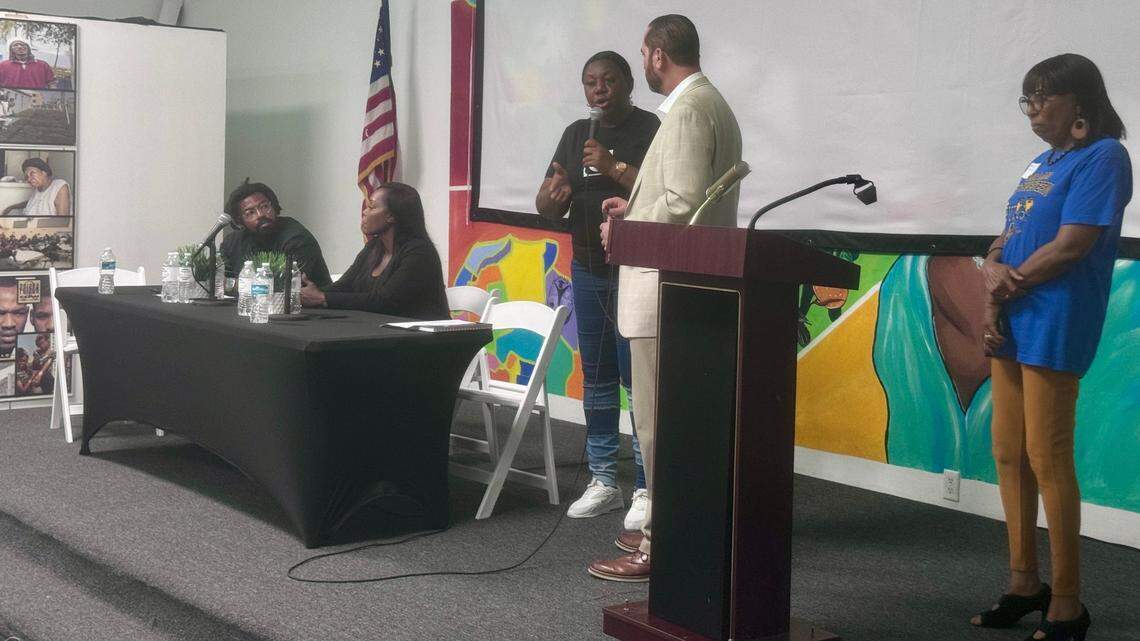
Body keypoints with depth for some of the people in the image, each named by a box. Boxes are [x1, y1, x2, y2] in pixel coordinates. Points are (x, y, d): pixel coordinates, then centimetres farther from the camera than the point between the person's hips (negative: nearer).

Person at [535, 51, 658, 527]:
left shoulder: (650, 129, -6)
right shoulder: (576, 134, 13)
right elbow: (545, 207, 11)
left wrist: (616, 168, -23)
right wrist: (553, 195, -11)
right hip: (587, 272, 7)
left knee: (638, 378, -9)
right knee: (596, 377, 10)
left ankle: (646, 489, -3)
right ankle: (603, 482, 18)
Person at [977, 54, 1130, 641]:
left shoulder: (1102, 156, -7)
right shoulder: (1039, 163, 18)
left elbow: (1069, 247, -15)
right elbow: (1001, 246, 16)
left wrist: (1009, 283, -4)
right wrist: (996, 273, -6)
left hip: (1054, 328, -8)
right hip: (1011, 326, 8)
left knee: (1046, 461, -7)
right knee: (1008, 454, 10)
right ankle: (1023, 584, 22)